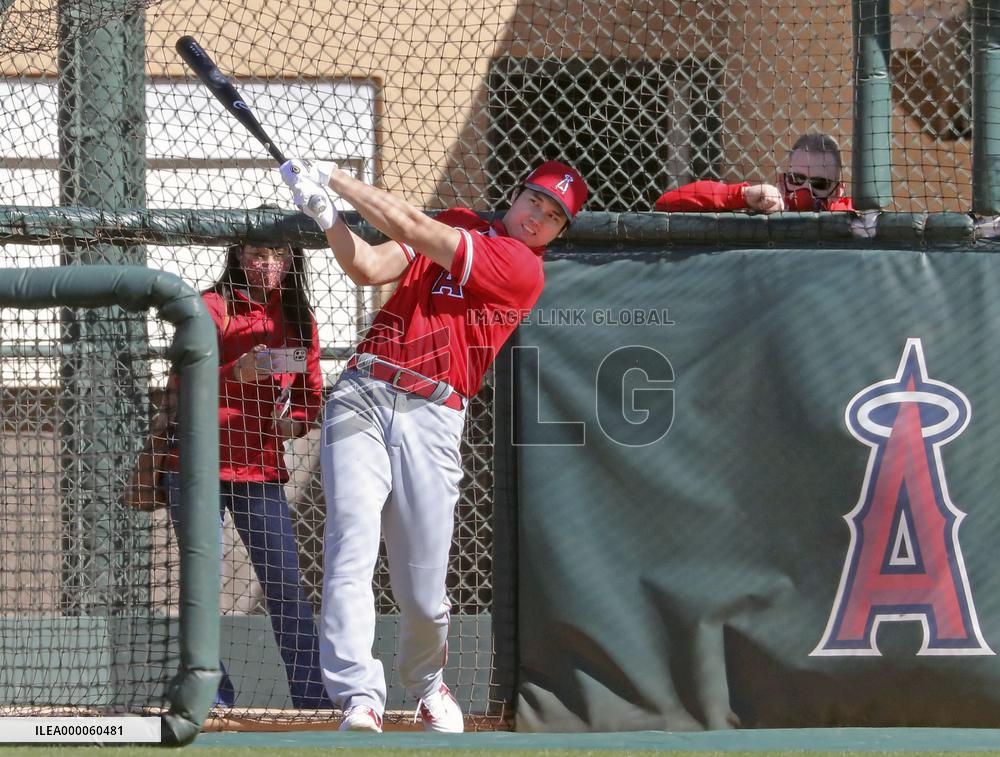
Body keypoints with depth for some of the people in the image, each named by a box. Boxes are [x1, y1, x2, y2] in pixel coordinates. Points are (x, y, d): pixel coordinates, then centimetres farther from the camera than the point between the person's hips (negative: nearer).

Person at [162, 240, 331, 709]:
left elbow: (310, 392, 17)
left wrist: (296, 420, -5)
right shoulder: (214, 307, -4)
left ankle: (314, 697, -5)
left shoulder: (299, 320, 9)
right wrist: (235, 373, -30)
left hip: (261, 471, 3)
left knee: (284, 584, -4)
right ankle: (212, 694, 9)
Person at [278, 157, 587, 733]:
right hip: (362, 399, 2)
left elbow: (414, 230, -4)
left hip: (431, 419, -2)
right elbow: (370, 268, 8)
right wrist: (325, 212, -6)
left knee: (423, 588, -1)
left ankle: (428, 684, 29)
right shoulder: (458, 224, 17)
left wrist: (334, 177, 0)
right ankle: (359, 701, -20)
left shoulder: (524, 269, 0)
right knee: (350, 553, -15)